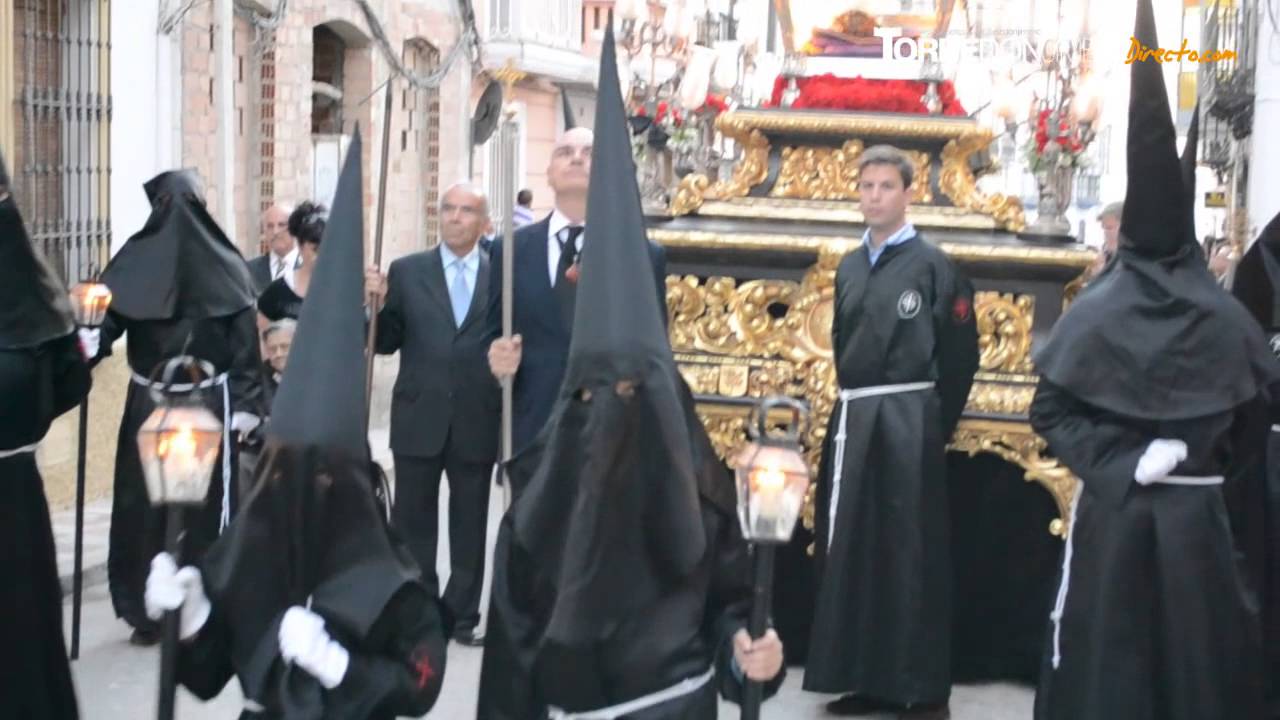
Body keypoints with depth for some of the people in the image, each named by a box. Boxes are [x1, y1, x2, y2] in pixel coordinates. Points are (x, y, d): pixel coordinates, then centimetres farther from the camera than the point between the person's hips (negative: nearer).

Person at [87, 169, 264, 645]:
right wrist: (246, 405, -3)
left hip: (148, 401, 0)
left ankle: (148, 612, 11)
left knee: (145, 502, 9)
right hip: (210, 402, 0)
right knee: (205, 504, 7)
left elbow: (103, 320, -11)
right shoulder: (222, 264, -5)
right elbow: (246, 342, -6)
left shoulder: (136, 259, -6)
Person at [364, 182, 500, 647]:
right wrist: (379, 305, -13)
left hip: (477, 421, -1)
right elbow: (385, 343, 4)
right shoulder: (406, 272, 5)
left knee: (470, 525, 9)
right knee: (412, 522, 8)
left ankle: (462, 616, 19)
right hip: (419, 419, 1)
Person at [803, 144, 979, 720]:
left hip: (909, 423, -6)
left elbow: (961, 356, -6)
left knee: (911, 554, -2)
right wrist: (851, 412, 10)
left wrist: (936, 427, -5)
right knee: (851, 551, 9)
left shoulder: (933, 266, -5)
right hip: (852, 421, 6)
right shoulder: (849, 268, 13)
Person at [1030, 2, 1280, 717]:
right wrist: (1212, 468, 9)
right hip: (1196, 511, 1)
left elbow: (1050, 409, -11)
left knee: (1101, 658, 8)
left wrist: (1119, 463, -9)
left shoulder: (1096, 309, -7)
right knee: (1201, 655, 10)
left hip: (1110, 505, -1)